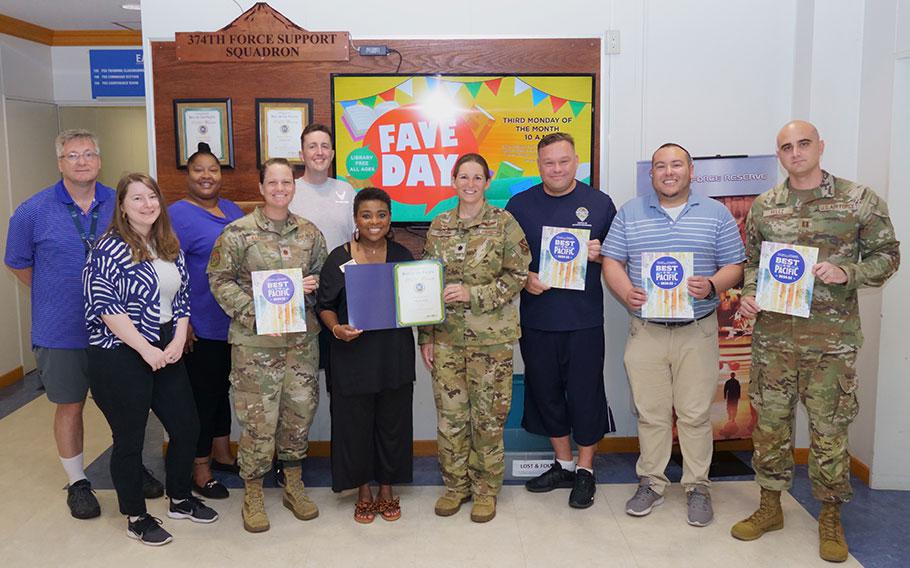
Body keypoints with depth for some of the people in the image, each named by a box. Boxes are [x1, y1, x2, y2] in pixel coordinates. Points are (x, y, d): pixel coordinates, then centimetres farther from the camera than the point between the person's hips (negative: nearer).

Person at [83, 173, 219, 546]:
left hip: (166, 353, 7)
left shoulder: (170, 247, 9)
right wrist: (146, 349, -17)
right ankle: (136, 518, 23)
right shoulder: (109, 248, -11)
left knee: (186, 428, 12)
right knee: (129, 440, 6)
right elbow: (105, 305, -17)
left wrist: (178, 340, -2)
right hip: (120, 357, -7)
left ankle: (180, 500, 33)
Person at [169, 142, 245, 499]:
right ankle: (200, 470, 16)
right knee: (202, 394, 3)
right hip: (201, 327, -7)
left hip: (234, 321, 7)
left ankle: (222, 454, 34)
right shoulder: (178, 215, -12)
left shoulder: (233, 210, 11)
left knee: (222, 388, 19)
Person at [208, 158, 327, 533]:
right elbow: (219, 279, -5)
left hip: (301, 338, 4)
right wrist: (252, 313, -16)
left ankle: (294, 485, 29)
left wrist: (312, 284, -6)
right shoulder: (238, 232, -5)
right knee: (258, 416, 0)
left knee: (300, 411, 11)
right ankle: (253, 494, 18)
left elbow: (322, 273, 17)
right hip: (254, 341, -4)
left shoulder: (309, 232, 7)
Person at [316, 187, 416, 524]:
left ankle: (387, 489, 28)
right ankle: (364, 492, 25)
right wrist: (336, 328, -17)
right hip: (353, 354, -1)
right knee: (356, 422, 6)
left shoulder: (402, 256, 4)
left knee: (392, 420, 9)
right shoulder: (339, 258, -2)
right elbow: (325, 304, 1)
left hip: (395, 354, 2)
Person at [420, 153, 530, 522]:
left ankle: (486, 488, 21)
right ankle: (455, 484, 25)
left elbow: (517, 276, -5)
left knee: (488, 414, 5)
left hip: (491, 336, -3)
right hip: (446, 335, 3)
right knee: (449, 412, 8)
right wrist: (425, 336, 6)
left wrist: (473, 293, -16)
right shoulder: (439, 226, 8)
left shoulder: (504, 223, -2)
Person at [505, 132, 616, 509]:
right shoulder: (520, 205, 6)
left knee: (585, 393, 3)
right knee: (545, 391, 12)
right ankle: (563, 464, 29)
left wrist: (599, 254, -13)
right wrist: (524, 278, -9)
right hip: (536, 318, 2)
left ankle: (585, 471, 21)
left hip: (584, 319, -2)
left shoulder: (599, 203, 2)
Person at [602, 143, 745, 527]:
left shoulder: (716, 214, 6)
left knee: (695, 414, 4)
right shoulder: (630, 213, 8)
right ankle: (651, 483, 21)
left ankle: (697, 487, 18)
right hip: (645, 331, 1)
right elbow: (611, 261, 6)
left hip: (697, 332, -1)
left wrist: (711, 286, -16)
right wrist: (626, 293, -13)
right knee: (650, 412, 7)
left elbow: (734, 266, 5)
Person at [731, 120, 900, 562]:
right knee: (770, 422, 11)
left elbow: (886, 255, 2)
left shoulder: (859, 200, -2)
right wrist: (749, 294, -3)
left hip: (831, 338, -3)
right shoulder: (763, 206, 7)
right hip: (772, 335, 3)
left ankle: (830, 517, 25)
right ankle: (770, 506, 28)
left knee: (829, 428, 6)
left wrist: (847, 273, -16)